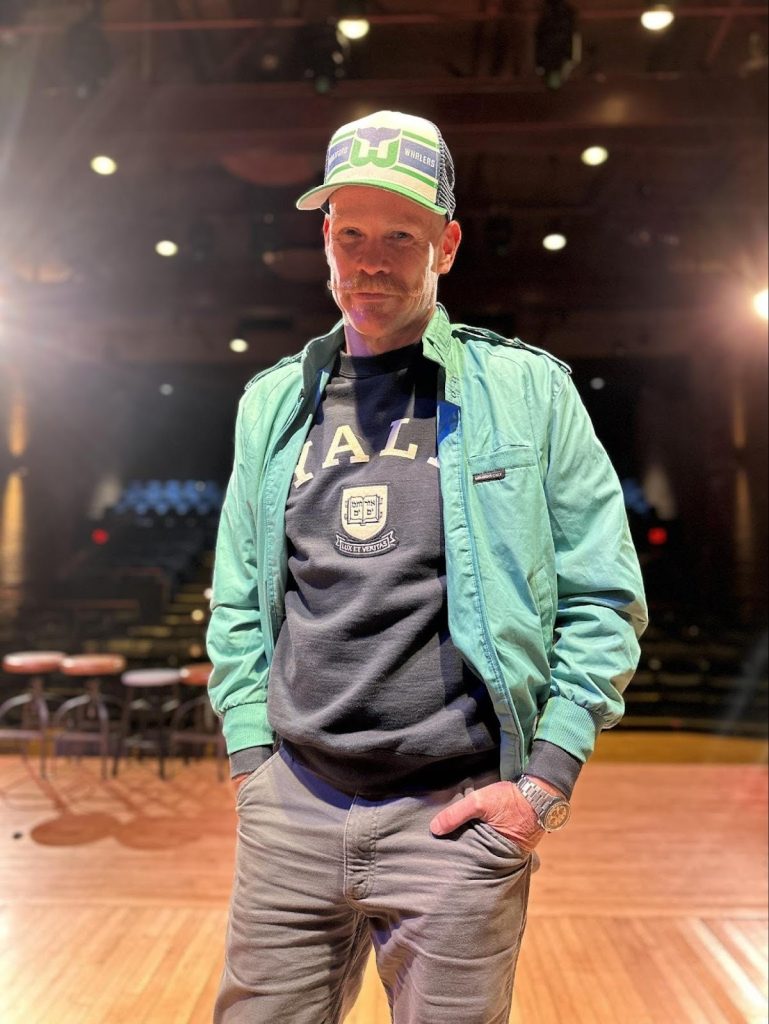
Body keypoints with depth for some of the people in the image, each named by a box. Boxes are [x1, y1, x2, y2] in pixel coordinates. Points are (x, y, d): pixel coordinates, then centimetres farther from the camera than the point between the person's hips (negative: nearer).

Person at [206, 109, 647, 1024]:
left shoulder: (526, 390, -2)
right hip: (289, 809, 3)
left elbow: (605, 599, -2)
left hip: (460, 814, -2)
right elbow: (238, 606, 12)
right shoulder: (273, 402, 7)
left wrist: (544, 782, -7)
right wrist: (254, 758, 5)